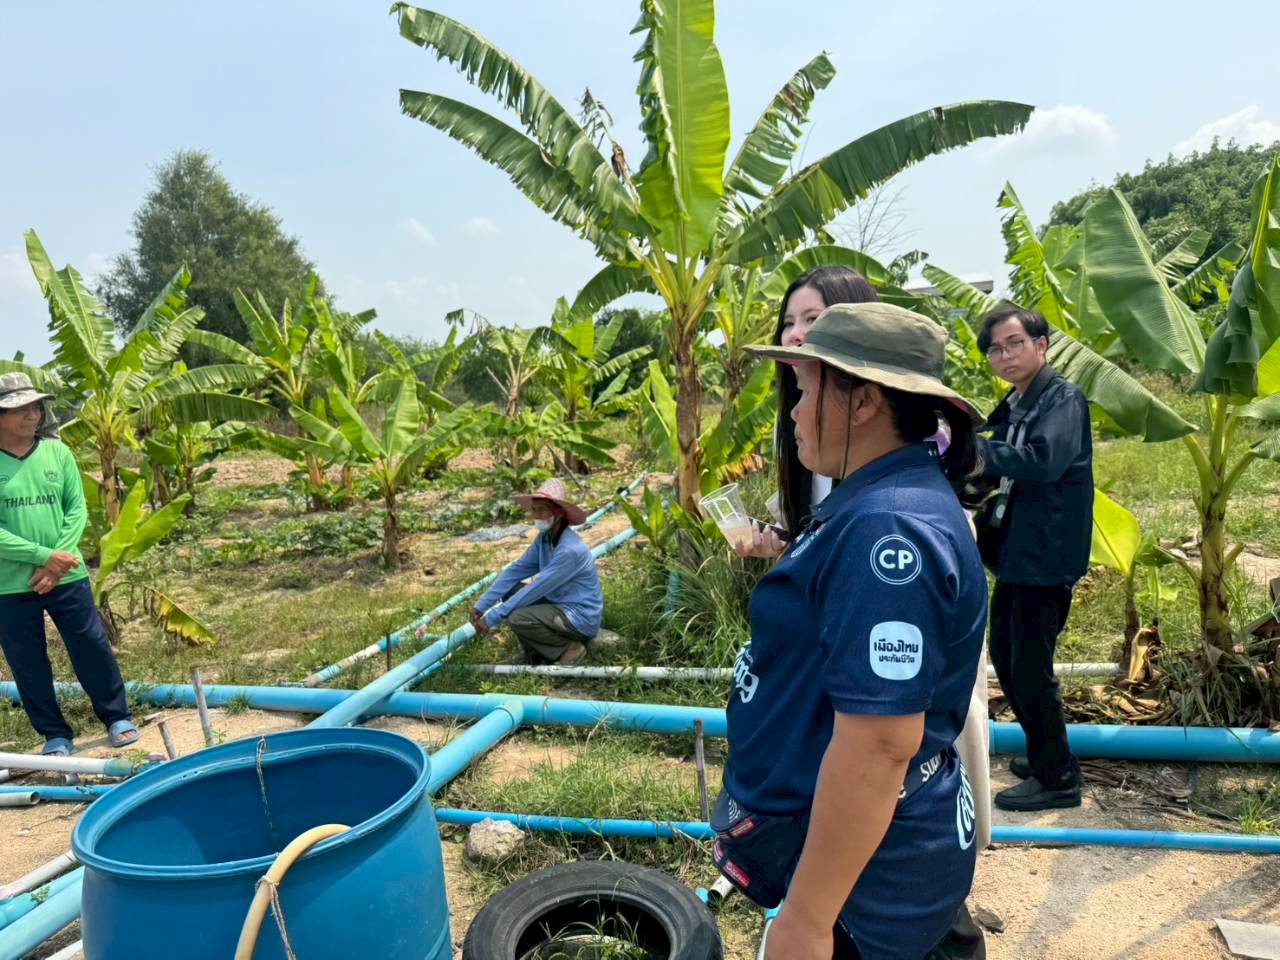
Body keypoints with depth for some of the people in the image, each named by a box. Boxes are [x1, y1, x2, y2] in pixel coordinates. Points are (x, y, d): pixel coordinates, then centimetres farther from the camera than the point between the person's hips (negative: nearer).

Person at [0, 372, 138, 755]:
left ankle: (118, 718, 26)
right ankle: (55, 735, 27)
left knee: (93, 647, 8)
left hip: (67, 577, 2)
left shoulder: (57, 452, 0)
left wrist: (58, 561, -12)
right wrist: (45, 556, -18)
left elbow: (77, 509, -1)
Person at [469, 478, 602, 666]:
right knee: (511, 590, 3)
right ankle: (533, 651, 13)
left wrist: (492, 618, -21)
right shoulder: (544, 538, 0)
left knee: (517, 618, -23)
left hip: (581, 618, -9)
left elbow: (536, 590, -26)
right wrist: (481, 606, -5)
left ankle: (569, 649, -4)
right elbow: (515, 571, 1)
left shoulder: (570, 549, -27)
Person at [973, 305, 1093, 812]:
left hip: (1047, 556, -9)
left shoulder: (1064, 400, -12)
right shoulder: (1010, 408, 12)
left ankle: (1057, 779, 15)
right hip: (1014, 552, 9)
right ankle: (1045, 755, 34)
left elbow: (1044, 460, -29)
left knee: (1031, 667, -3)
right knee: (1006, 659, 17)